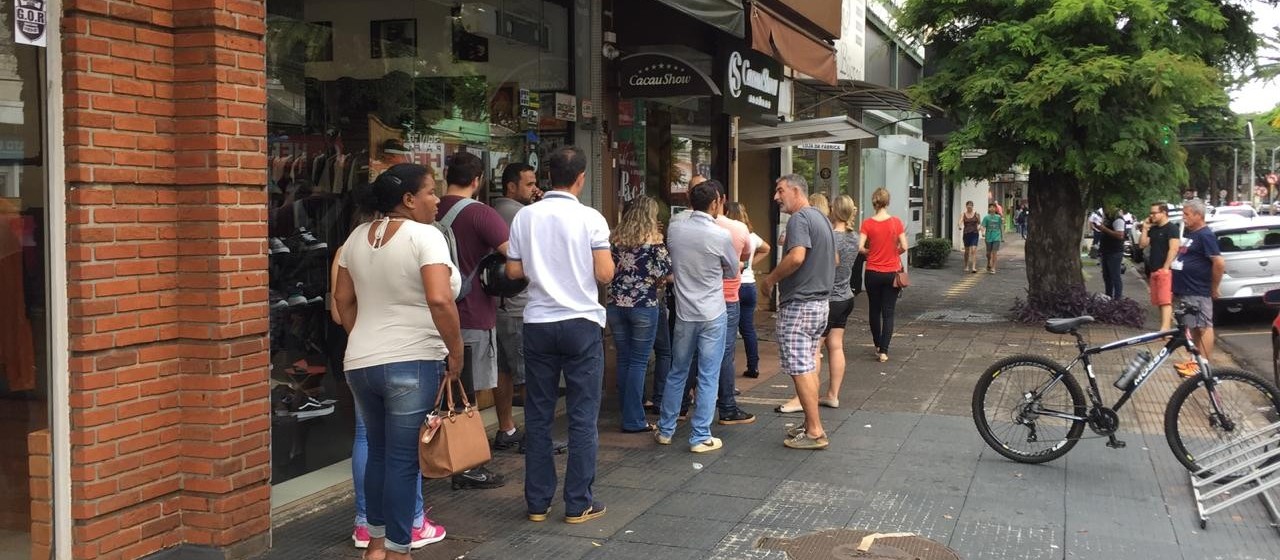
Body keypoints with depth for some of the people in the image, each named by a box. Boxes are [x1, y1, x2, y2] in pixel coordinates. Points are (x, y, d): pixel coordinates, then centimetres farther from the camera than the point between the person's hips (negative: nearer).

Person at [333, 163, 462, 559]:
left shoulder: (358, 236, 9)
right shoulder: (425, 235, -12)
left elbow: (342, 299, 14)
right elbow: (439, 300, -23)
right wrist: (456, 351, -12)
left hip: (360, 362, 7)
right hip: (411, 362, -7)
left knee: (378, 451, 19)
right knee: (402, 458, 1)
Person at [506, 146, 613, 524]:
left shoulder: (525, 217, 1)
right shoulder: (590, 219, -9)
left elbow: (513, 271, 4)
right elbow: (604, 274, -11)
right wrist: (609, 258, 10)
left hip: (538, 323, 3)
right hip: (581, 323, -3)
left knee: (538, 416, 11)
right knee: (583, 417, 4)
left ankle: (537, 502, 16)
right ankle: (578, 504, 8)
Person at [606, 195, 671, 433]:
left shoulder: (614, 237, 5)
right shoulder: (653, 238, -6)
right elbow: (667, 273, -11)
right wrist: (655, 280, 9)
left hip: (616, 305, 4)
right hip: (643, 306, -4)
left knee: (623, 361, 11)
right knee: (638, 362, 1)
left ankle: (629, 415, 20)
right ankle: (634, 421, 3)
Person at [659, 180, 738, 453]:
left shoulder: (674, 229, -4)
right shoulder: (721, 236, -14)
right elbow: (733, 272, 3)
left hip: (684, 313, 4)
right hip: (713, 315, -4)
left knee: (677, 373, 17)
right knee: (708, 378, 4)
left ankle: (665, 430, 25)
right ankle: (700, 437, 7)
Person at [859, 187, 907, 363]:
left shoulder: (867, 223, -8)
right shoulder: (896, 222, -7)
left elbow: (860, 247, -14)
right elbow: (904, 247, -9)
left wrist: (870, 253, 6)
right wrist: (894, 253, 11)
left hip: (873, 273, 1)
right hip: (891, 272, 0)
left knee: (874, 310, 17)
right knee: (888, 313, 3)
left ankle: (878, 346, 29)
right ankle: (883, 351, -4)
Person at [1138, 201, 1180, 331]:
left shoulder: (1171, 228, -7)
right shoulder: (1153, 229, 16)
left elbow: (1173, 249, -15)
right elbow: (1142, 245, 14)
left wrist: (1166, 268, -20)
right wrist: (1145, 229, 6)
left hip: (1165, 270, -8)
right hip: (1154, 270, 8)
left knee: (1165, 301, -15)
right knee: (1159, 302, 10)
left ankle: (1165, 329, -22)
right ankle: (1168, 325, 17)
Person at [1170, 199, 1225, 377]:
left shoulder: (1205, 235, -15)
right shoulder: (1188, 232, 13)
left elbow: (1219, 263, -22)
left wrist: (1214, 289, -13)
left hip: (1197, 292, -9)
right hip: (1184, 290, 9)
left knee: (1204, 327, -3)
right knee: (1194, 327, 16)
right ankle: (1197, 361, 24)